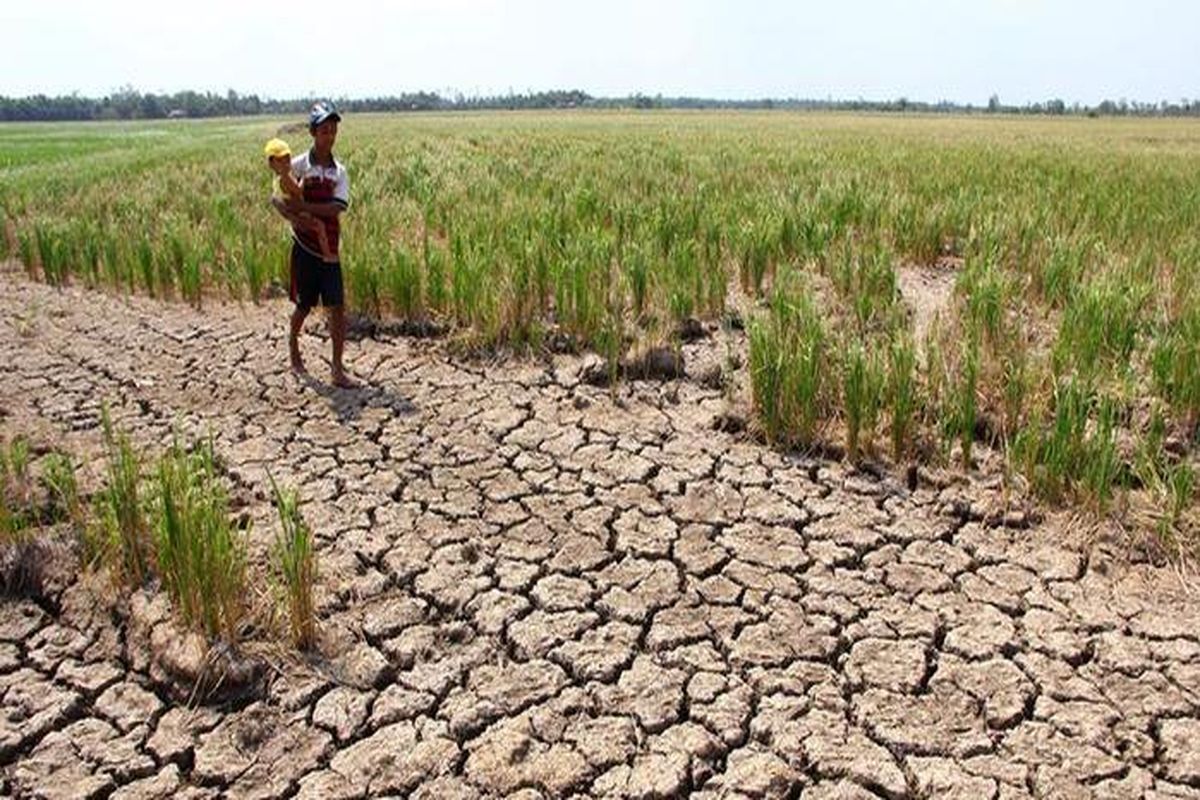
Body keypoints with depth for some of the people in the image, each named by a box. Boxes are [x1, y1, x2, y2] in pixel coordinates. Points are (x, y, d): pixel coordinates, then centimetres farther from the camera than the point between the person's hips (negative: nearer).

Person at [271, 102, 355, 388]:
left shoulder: (339, 171, 3)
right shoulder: (298, 165, -4)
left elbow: (338, 207, -12)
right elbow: (277, 198, -3)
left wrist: (302, 206, -21)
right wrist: (292, 217, -22)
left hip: (330, 249, 2)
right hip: (305, 247, -2)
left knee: (338, 307, -5)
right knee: (304, 306, 8)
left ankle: (337, 368, 1)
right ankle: (293, 346, 37)